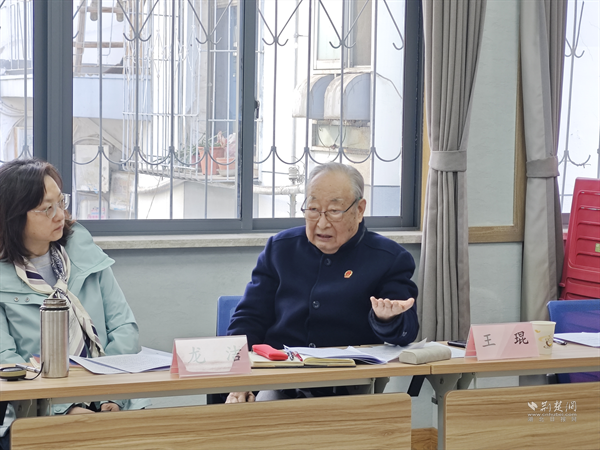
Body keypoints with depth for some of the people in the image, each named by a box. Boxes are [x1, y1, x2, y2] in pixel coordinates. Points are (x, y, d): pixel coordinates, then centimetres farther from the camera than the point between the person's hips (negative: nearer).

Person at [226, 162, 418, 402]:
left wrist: (387, 320, -28)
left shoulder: (389, 259, 5)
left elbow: (405, 335, -2)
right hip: (279, 388, 1)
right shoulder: (280, 248, 15)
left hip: (350, 393, 0)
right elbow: (249, 317, 16)